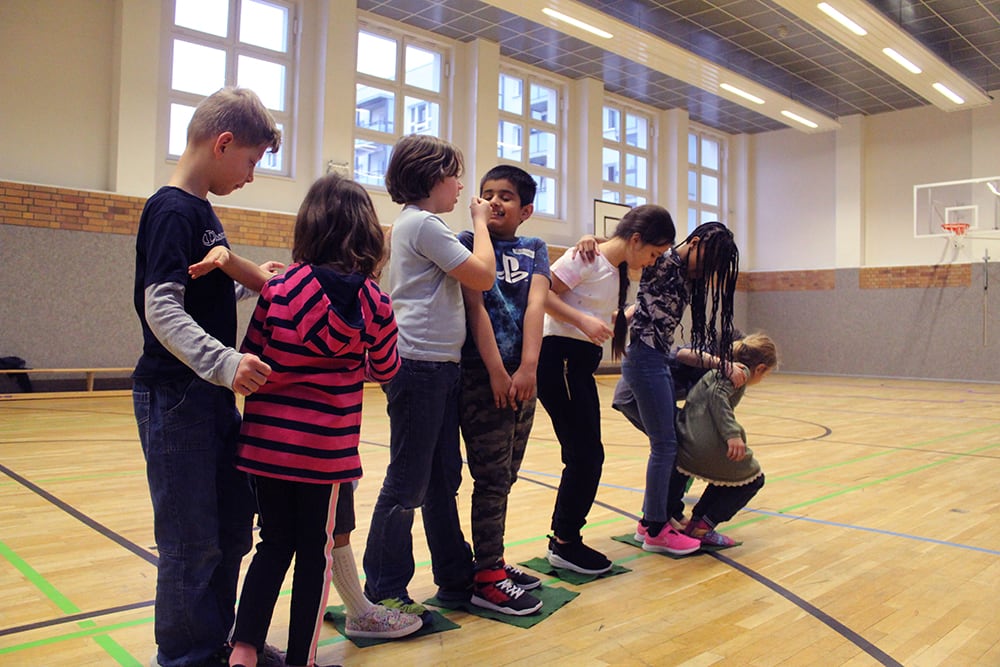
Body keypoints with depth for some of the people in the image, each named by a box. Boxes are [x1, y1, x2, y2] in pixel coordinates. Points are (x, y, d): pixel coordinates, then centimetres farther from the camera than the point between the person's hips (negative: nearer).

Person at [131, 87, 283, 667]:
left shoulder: (202, 211, 14)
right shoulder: (173, 212, -15)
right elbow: (163, 309, -24)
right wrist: (224, 363, -35)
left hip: (215, 394, 10)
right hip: (176, 397, -10)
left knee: (235, 523, 17)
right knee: (192, 541, 1)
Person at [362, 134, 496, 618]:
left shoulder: (416, 223, 20)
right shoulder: (423, 223, -11)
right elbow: (483, 276, -13)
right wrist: (479, 222, -2)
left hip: (439, 366, 10)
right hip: (420, 365, -10)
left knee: (443, 480, 16)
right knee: (408, 484, -2)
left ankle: (455, 577, 27)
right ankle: (384, 592, 10)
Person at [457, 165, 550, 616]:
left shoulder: (534, 249, 12)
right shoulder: (468, 243, 1)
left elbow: (536, 304, -3)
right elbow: (476, 306, -8)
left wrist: (528, 367, -17)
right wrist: (496, 372, -15)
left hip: (523, 376, 5)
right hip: (482, 376, -5)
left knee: (505, 476, 12)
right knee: (492, 478, -3)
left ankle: (492, 561, 25)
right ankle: (487, 579, 6)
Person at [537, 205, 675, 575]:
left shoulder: (617, 270, 16)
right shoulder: (586, 258, -11)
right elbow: (542, 294, -19)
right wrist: (583, 321, -25)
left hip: (581, 364, 9)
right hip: (559, 357, -9)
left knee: (587, 456, 11)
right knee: (586, 454, -6)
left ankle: (563, 539, 22)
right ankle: (564, 543, 8)